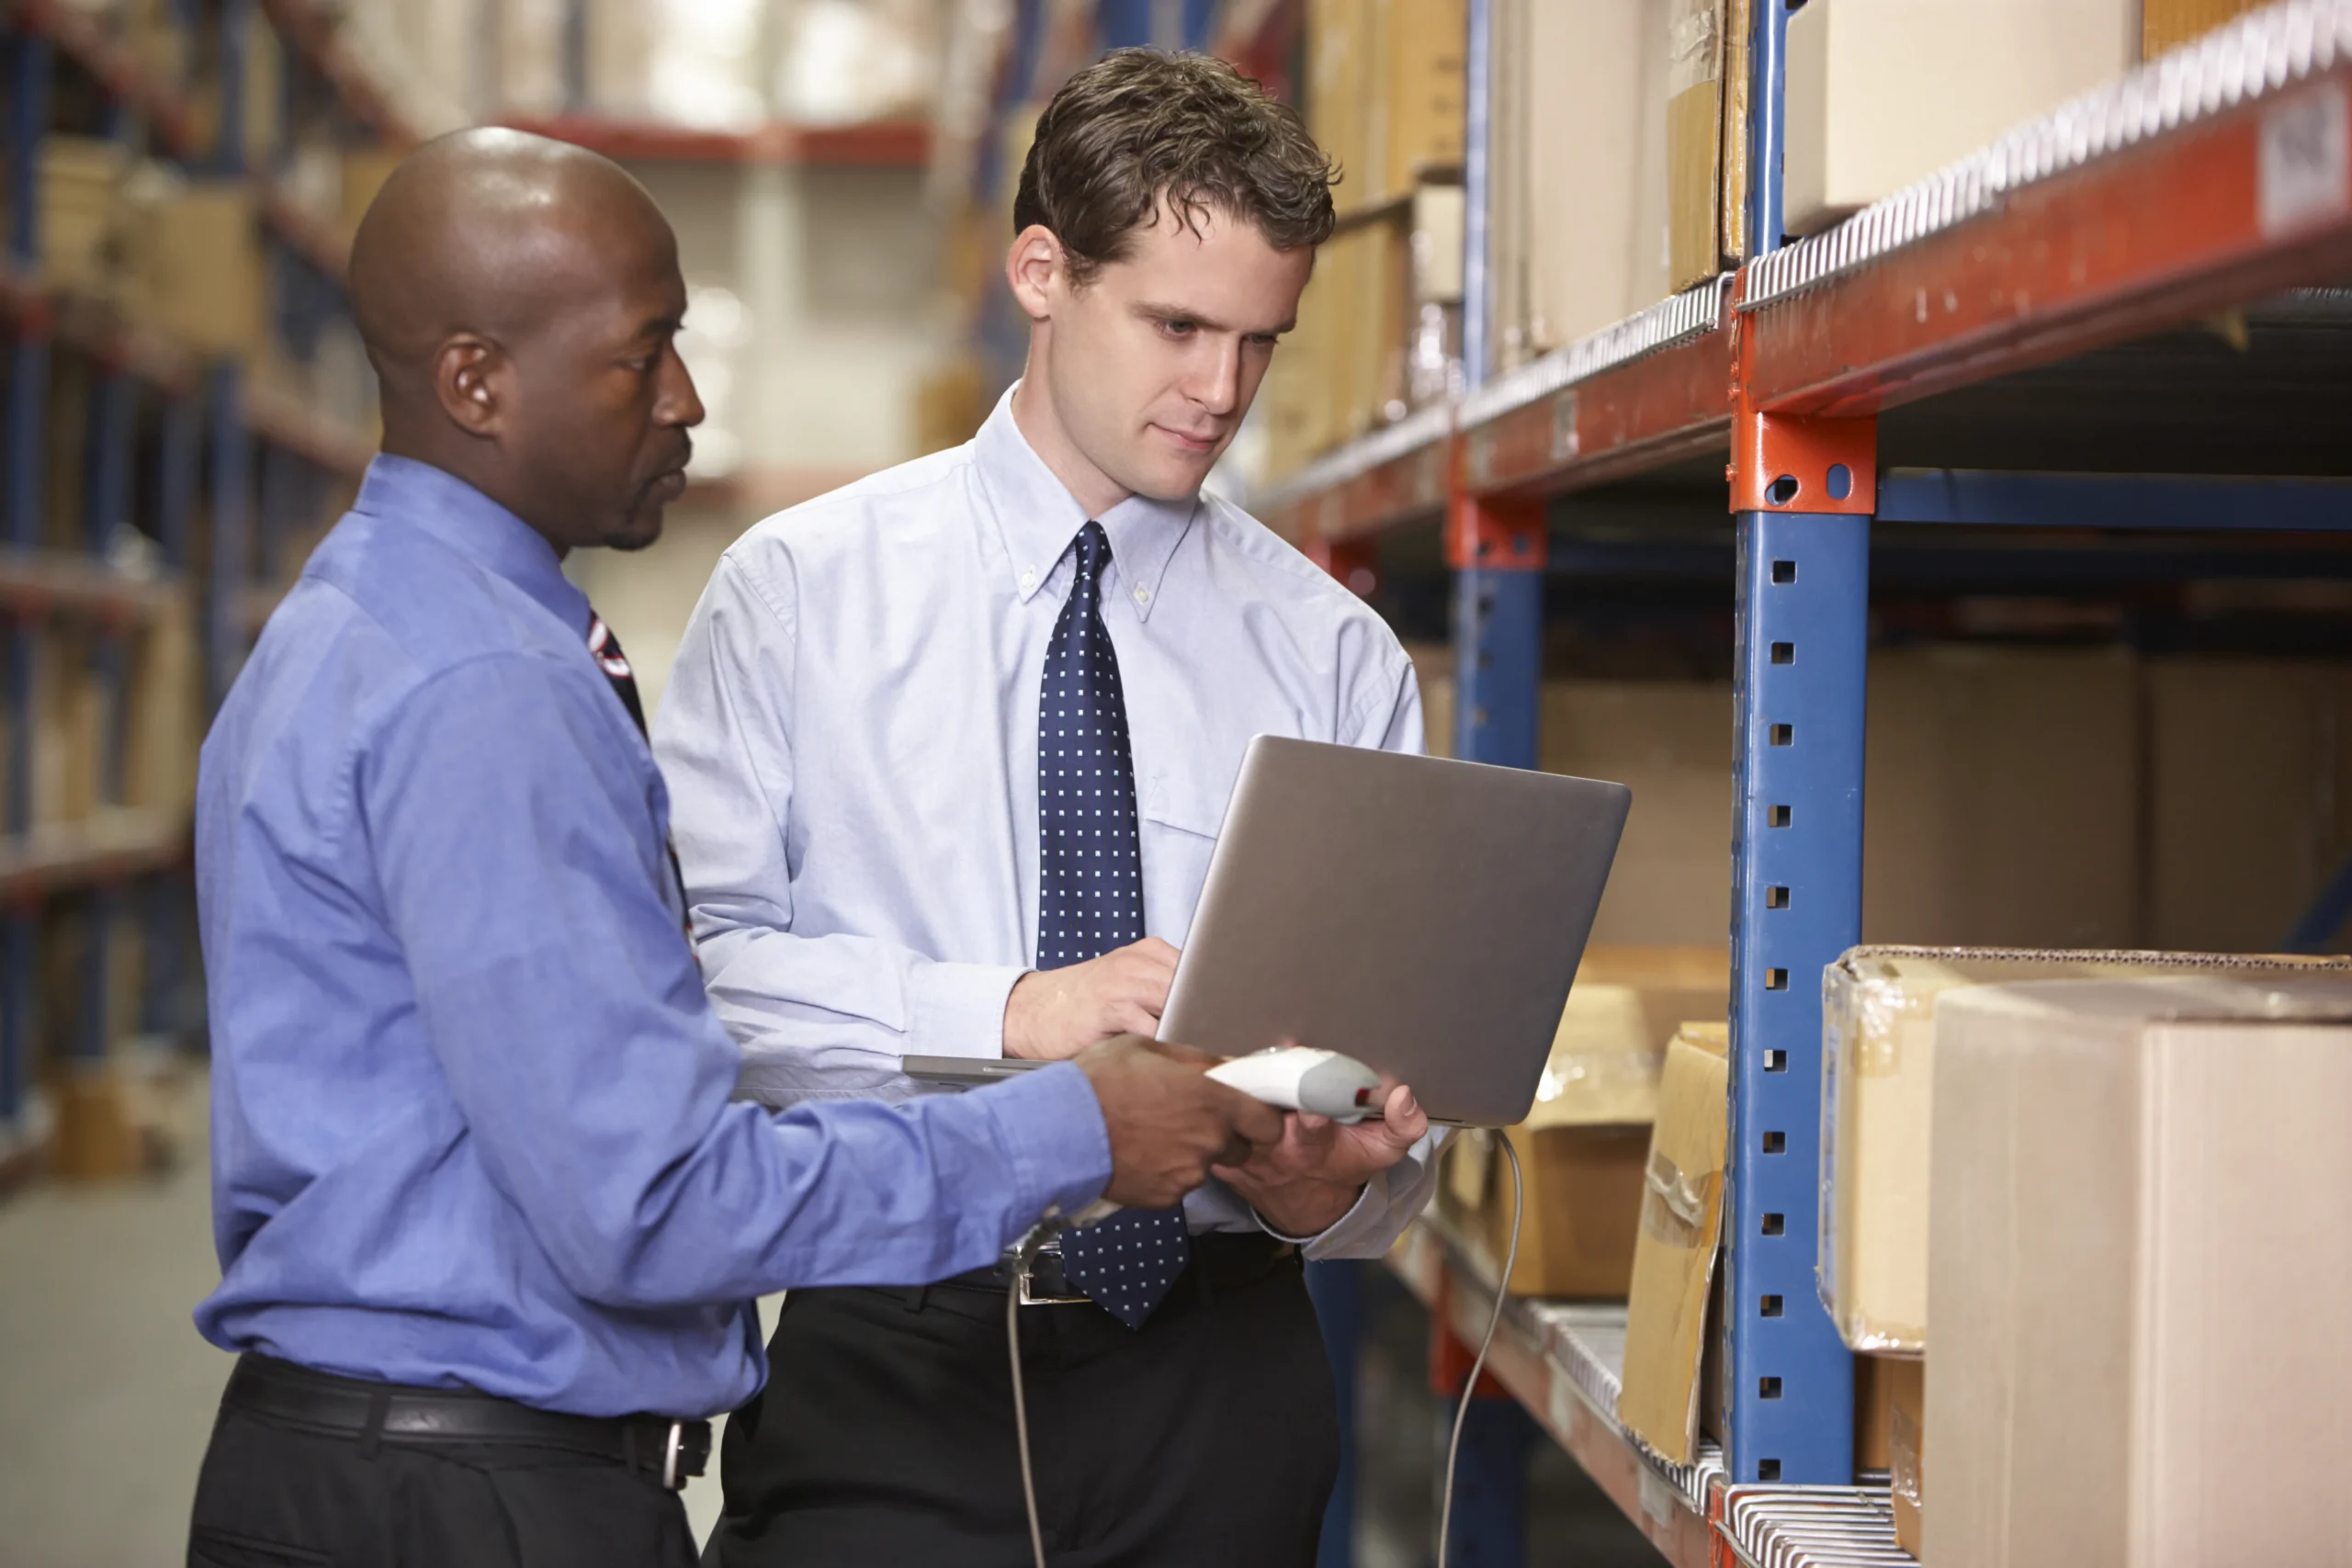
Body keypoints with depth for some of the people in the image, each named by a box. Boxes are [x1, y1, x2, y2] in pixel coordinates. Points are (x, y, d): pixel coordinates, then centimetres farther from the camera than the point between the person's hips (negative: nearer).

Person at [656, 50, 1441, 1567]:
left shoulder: (1332, 655, 5)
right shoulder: (801, 588, 0)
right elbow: (682, 956, -9)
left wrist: (1336, 1189, -20)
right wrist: (1005, 1013, -22)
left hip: (1221, 1383, 2)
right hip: (889, 1374, -2)